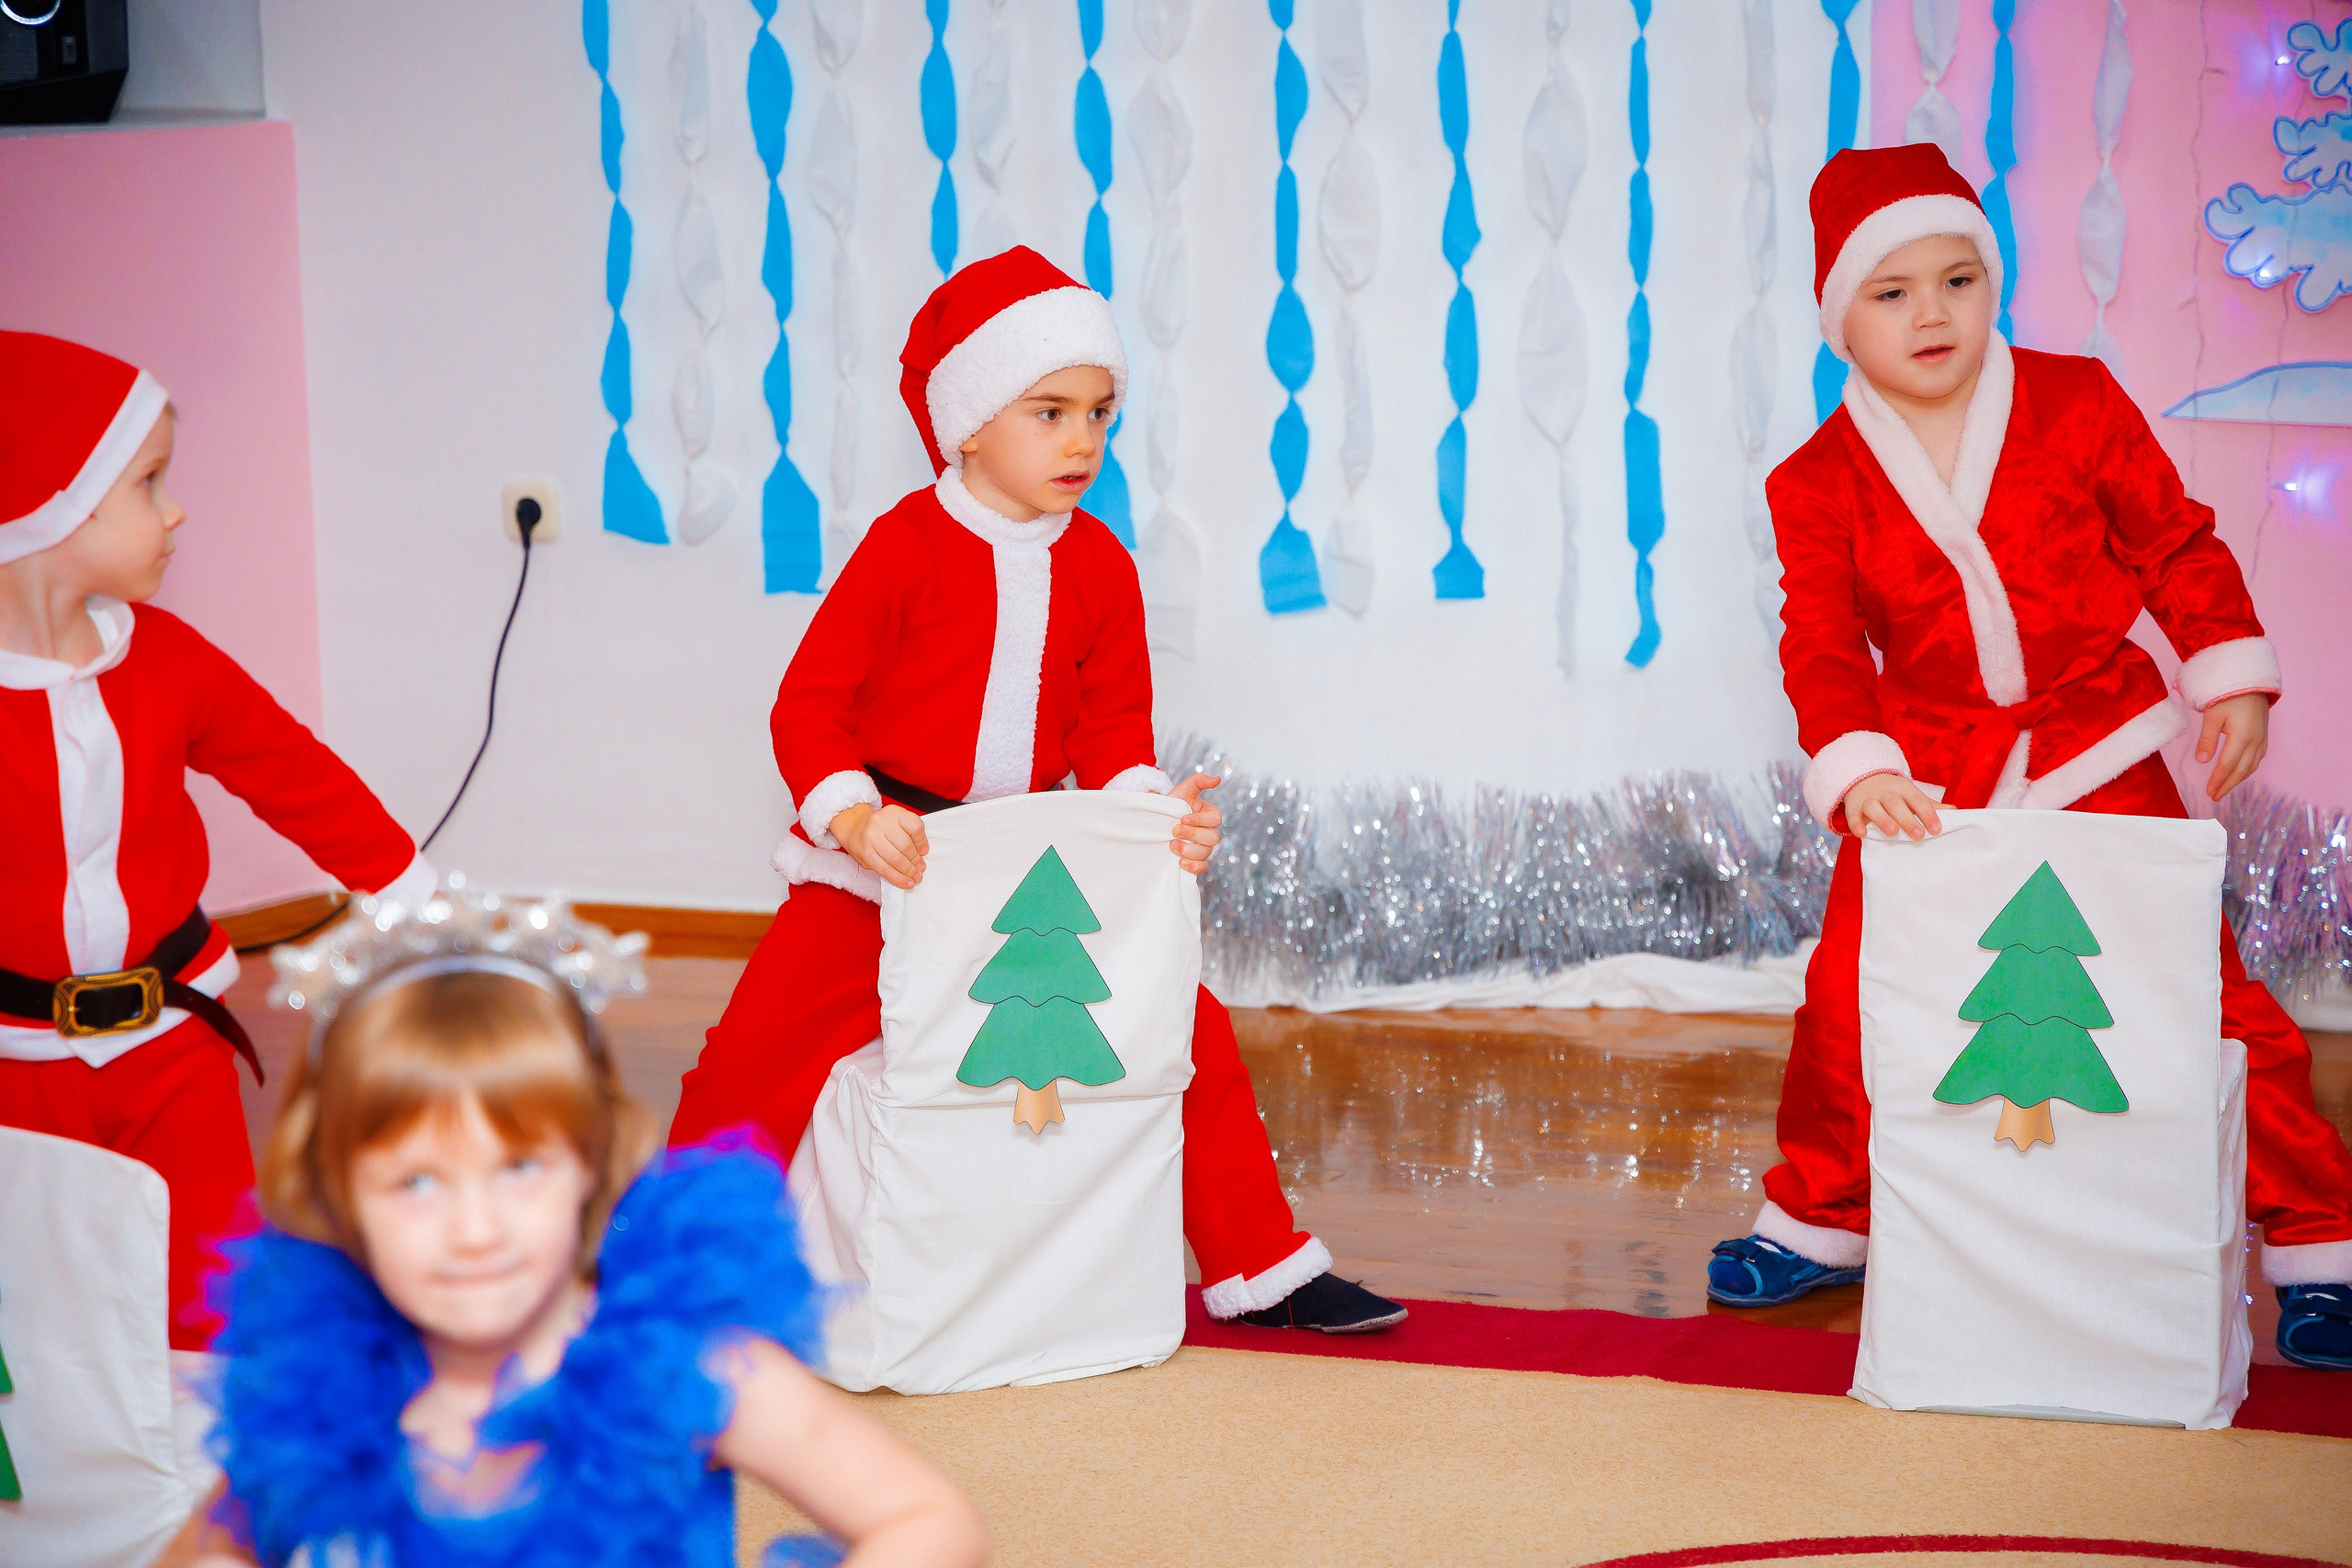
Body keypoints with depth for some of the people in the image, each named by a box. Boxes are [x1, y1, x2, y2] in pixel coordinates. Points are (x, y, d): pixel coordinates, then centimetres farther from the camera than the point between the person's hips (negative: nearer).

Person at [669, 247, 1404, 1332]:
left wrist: (1157, 811, -15)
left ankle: (1258, 1271, 12)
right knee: (758, 1054, -10)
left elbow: (1113, 728, 5)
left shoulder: (1101, 566, 3)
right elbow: (809, 703, -10)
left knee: (1191, 1028, -2)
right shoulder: (906, 545, -11)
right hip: (879, 868, -4)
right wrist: (853, 817, -27)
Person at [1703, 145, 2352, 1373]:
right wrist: (1857, 771, -26)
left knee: (2201, 987, -3)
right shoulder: (1817, 483, -6)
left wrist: (2230, 682, -3)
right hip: (1929, 769, 1)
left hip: (2099, 751, -1)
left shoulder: (2076, 405, -5)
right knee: (1849, 996, -2)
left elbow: (2176, 543, 4)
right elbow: (1821, 647, -10)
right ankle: (1818, 1223, 21)